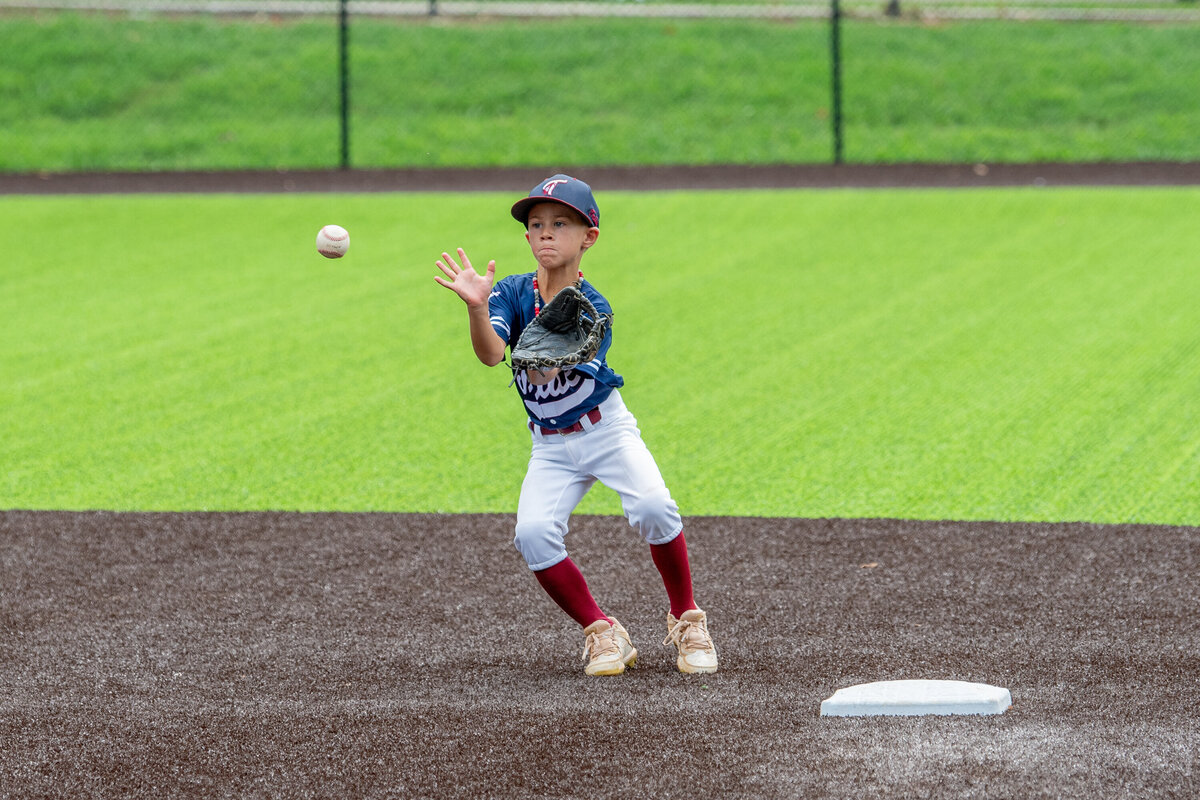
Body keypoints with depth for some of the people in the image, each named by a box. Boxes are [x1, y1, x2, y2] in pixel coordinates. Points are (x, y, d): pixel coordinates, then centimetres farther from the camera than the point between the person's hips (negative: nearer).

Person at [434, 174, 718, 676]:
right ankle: (601, 634, -4)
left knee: (652, 507, -27)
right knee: (533, 533, -22)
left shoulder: (593, 308, -15)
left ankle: (686, 621, -5)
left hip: (607, 431, -2)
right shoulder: (514, 293, -7)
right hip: (551, 447, 2)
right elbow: (491, 355, -25)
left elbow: (541, 373, -28)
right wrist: (478, 309, -44)